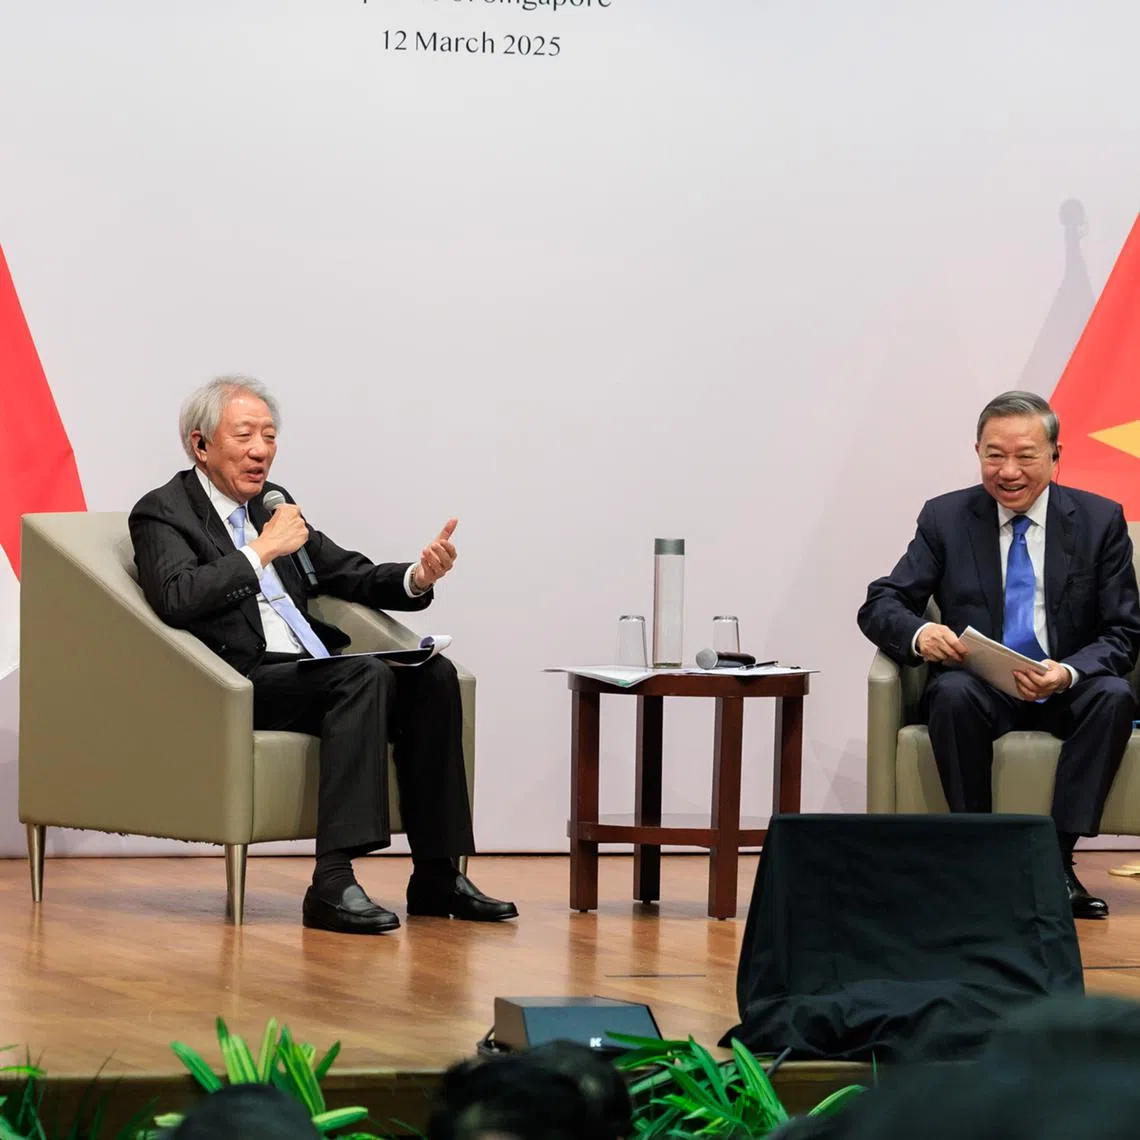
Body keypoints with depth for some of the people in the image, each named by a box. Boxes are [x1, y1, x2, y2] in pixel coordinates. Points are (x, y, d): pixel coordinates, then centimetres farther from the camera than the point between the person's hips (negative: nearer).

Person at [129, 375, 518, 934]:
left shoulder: (272, 502, 22)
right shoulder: (162, 513, 0)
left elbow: (352, 576, 23)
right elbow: (176, 599, -20)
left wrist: (418, 576, 2)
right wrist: (264, 549, -15)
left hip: (308, 672, 8)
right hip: (242, 684, -7)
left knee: (432, 675, -15)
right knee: (365, 674, -32)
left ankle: (437, 876, -15)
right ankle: (333, 883, -39)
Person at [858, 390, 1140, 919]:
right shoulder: (945, 518, 3)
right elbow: (879, 606, 0)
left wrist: (1069, 673, -24)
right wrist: (918, 633, -26)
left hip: (1067, 693, 0)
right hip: (982, 691, 0)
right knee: (952, 692, -35)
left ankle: (1057, 859, -32)